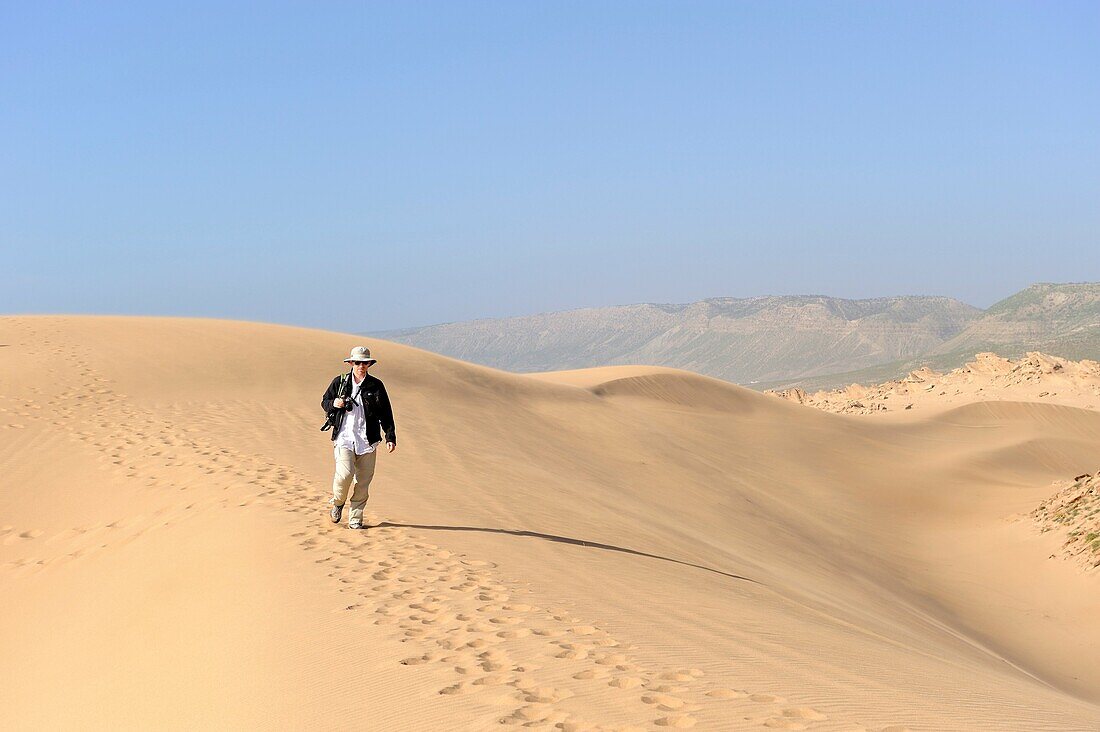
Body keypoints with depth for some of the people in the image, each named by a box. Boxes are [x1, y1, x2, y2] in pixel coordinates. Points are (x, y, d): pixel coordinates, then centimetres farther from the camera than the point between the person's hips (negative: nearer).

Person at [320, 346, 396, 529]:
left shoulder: (376, 386, 6)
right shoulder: (339, 382, 5)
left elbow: (385, 413, 9)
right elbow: (324, 403, 16)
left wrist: (390, 437, 2)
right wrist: (334, 404, -8)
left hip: (367, 440, 2)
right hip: (344, 438, -1)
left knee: (363, 482, 1)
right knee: (345, 474, -20)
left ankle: (355, 519, 15)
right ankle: (338, 503, 10)